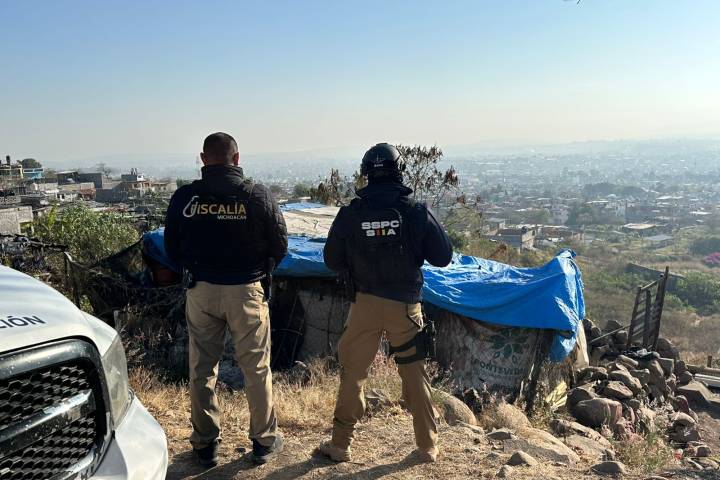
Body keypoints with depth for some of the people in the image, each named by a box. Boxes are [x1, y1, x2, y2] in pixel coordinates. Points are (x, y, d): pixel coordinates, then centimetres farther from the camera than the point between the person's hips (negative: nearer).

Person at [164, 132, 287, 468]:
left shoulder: (185, 197, -4)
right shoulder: (257, 195, -9)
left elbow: (171, 248, 4)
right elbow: (280, 245, -4)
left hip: (200, 290, 2)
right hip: (247, 291, -1)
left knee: (202, 369, 14)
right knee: (256, 368, 11)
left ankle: (205, 445, 24)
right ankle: (264, 441, 23)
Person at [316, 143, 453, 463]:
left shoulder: (351, 213, -7)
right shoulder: (416, 211, -10)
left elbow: (332, 260, 1)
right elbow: (443, 257, -4)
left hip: (366, 303, 0)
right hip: (406, 305, 0)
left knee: (353, 372, 12)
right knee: (415, 375, 13)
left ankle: (340, 445, 20)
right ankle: (427, 446, 23)